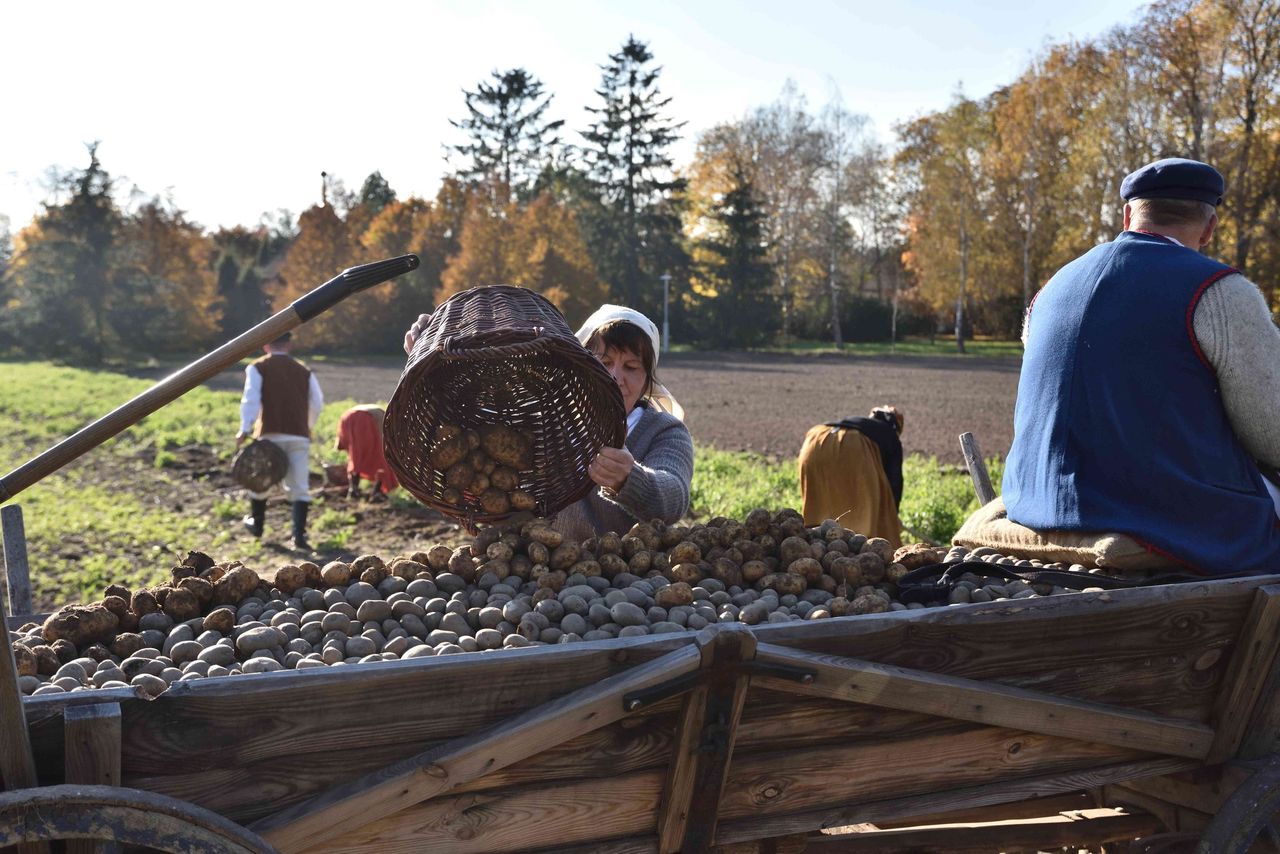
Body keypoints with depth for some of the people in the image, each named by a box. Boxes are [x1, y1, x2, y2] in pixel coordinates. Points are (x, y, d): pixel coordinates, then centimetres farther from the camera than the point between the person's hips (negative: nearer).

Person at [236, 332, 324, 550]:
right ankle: (299, 536, -8)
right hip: (300, 436, 2)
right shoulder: (304, 371, 15)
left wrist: (245, 429, -15)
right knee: (299, 487, 3)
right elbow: (317, 404, 13)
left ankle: (256, 524, 36)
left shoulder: (258, 368, 6)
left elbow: (251, 398, -9)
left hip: (272, 434, -2)